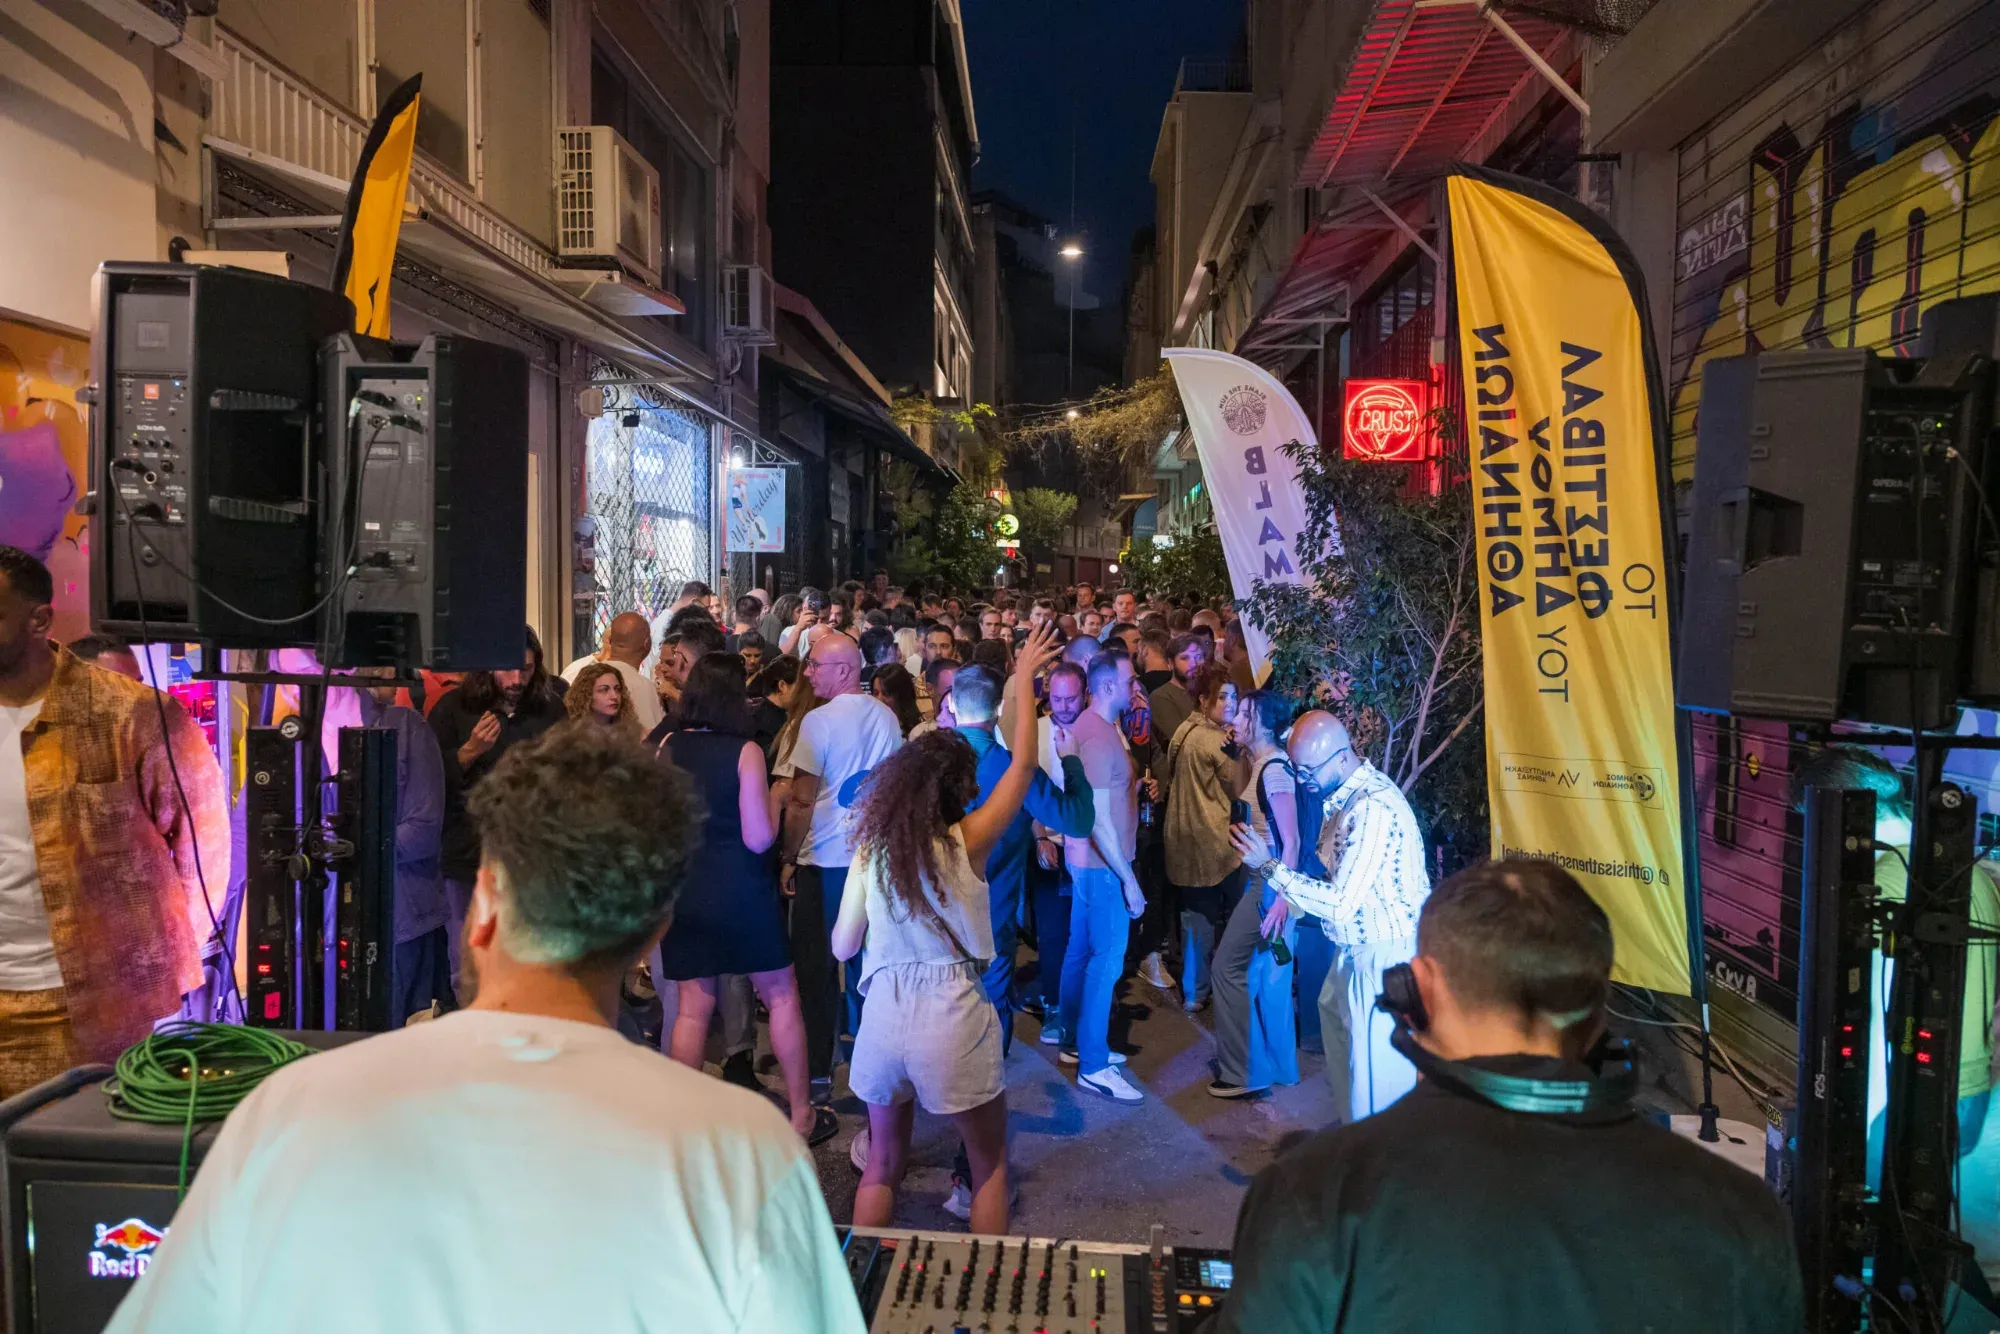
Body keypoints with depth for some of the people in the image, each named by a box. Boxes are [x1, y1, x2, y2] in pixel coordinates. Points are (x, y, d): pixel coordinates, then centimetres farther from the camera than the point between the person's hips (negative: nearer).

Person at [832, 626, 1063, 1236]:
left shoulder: (871, 848, 0)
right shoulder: (966, 840, -8)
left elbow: (842, 946, 5)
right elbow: (1023, 764, 0)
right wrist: (1024, 680, 7)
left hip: (883, 1016, 3)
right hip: (953, 1018, -3)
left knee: (882, 1164, 21)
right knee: (990, 1162, 18)